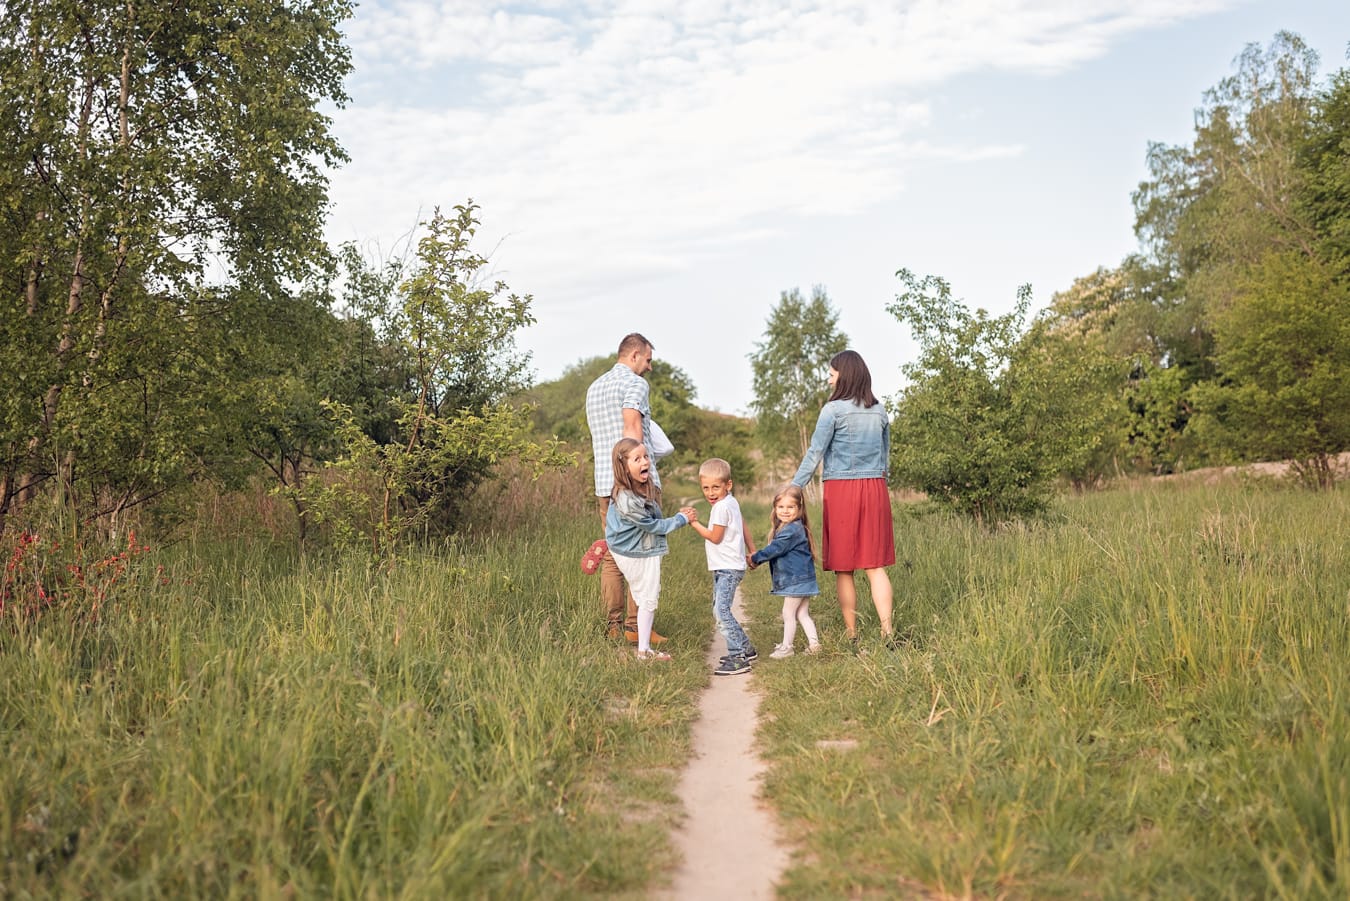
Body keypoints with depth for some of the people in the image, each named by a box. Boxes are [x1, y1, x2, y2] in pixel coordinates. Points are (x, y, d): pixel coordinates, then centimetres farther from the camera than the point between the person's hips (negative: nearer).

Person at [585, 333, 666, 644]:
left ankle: (613, 626, 9)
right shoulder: (635, 383, -5)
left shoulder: (593, 388, 21)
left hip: (604, 483, 8)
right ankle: (635, 626, -5)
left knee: (611, 556, 8)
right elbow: (632, 431, -17)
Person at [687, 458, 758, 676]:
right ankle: (746, 648, 24)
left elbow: (715, 537, -15)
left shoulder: (721, 507, -16)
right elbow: (742, 526, 25)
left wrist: (693, 522, -7)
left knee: (721, 611, -16)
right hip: (723, 567, 11)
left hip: (728, 568, -11)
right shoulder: (731, 502, 14)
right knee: (719, 611, 15)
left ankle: (738, 658, -17)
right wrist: (751, 550, 33)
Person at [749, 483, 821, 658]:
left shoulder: (792, 530, -21)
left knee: (788, 614, 1)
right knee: (802, 614, 13)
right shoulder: (784, 527, 11)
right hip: (801, 578, 10)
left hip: (796, 580, -10)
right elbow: (776, 550, 18)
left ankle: (786, 647, 11)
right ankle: (814, 644, 16)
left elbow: (775, 549, -21)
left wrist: (756, 558, -9)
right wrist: (757, 558, 8)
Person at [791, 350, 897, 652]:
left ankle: (852, 637, 8)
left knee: (843, 569, 4)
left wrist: (794, 488, -6)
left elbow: (814, 454, -9)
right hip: (875, 490, 5)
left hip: (841, 490, -5)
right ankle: (887, 632, -6)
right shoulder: (880, 411, 11)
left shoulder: (834, 409, -7)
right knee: (875, 565, 6)